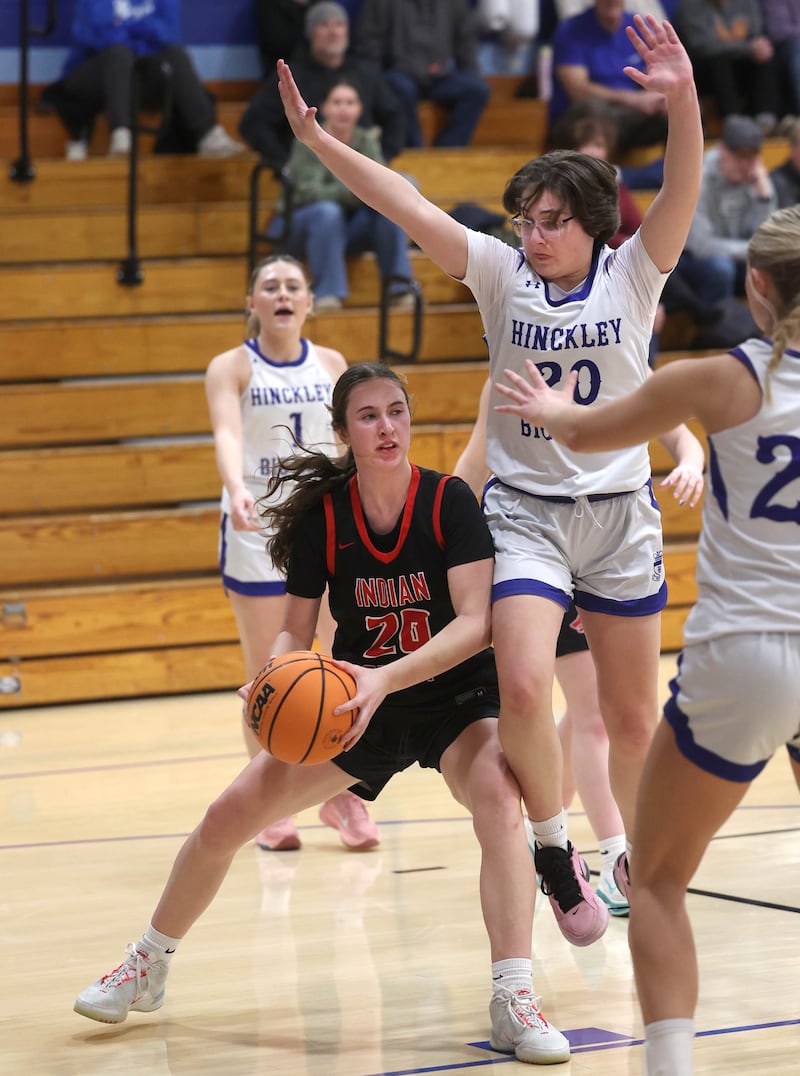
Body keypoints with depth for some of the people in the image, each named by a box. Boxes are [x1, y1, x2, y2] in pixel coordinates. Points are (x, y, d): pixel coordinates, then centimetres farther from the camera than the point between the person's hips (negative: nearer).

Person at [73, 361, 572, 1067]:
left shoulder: (450, 502, -19)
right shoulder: (322, 517, -12)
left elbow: (476, 622, -26)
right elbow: (296, 631, -3)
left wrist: (386, 678, -39)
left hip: (456, 697, -3)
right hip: (355, 702, 3)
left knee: (498, 795, -35)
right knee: (228, 817, -2)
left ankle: (513, 1002, -35)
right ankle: (148, 967, 23)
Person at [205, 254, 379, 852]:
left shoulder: (331, 365, 6)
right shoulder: (232, 368, -5)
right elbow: (228, 433, -21)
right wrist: (236, 490, -40)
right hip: (257, 531, -2)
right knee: (266, 676, 3)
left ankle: (342, 795, 13)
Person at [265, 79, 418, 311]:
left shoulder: (366, 141, -1)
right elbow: (309, 192, -27)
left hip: (343, 230, 4)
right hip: (296, 229, -4)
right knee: (327, 210, -36)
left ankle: (398, 286, -18)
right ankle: (327, 292, -33)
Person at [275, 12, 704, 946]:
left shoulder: (632, 276, -4)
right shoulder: (502, 275, -3)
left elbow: (682, 193, -21)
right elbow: (407, 205, -13)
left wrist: (682, 98, -38)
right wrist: (316, 139, -24)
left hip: (620, 515, 1)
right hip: (525, 511, -1)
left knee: (633, 716, 8)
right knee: (523, 685, -22)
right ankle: (553, 850, -1)